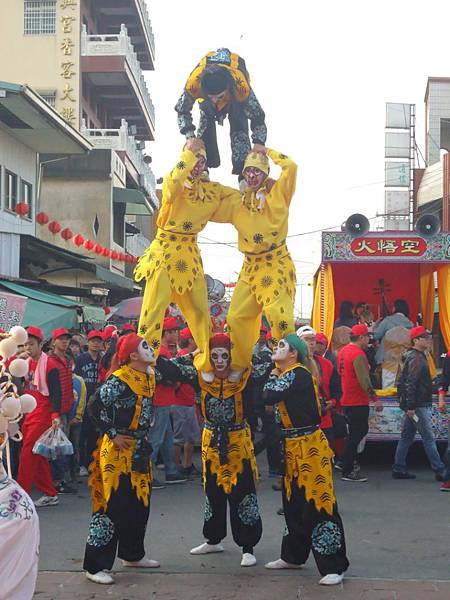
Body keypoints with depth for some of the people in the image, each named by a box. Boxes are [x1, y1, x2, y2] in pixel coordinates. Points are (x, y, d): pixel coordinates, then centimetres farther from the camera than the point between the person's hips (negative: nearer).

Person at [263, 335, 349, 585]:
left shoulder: (298, 374, -15)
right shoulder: (287, 374, 14)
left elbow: (270, 397, -22)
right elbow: (271, 400, 10)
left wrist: (273, 376, -5)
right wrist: (275, 374, 3)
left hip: (309, 445, -10)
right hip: (293, 446, 10)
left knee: (317, 503, -7)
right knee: (293, 503, 17)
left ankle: (334, 566, -2)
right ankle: (293, 556, 31)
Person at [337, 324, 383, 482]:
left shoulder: (342, 351, 10)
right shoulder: (358, 354, -19)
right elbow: (364, 380, -23)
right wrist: (375, 399, -19)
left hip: (347, 400, 9)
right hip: (358, 402, -9)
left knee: (361, 430, 21)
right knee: (355, 435, -1)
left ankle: (347, 464, 24)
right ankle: (348, 472, 5)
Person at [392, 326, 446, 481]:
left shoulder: (418, 356, 18)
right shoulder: (416, 358, -15)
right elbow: (411, 383, -22)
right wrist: (410, 406, -25)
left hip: (414, 405, 10)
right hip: (418, 406, -10)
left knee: (407, 437, 11)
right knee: (429, 438, -5)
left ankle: (398, 469, 14)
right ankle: (440, 471, -1)